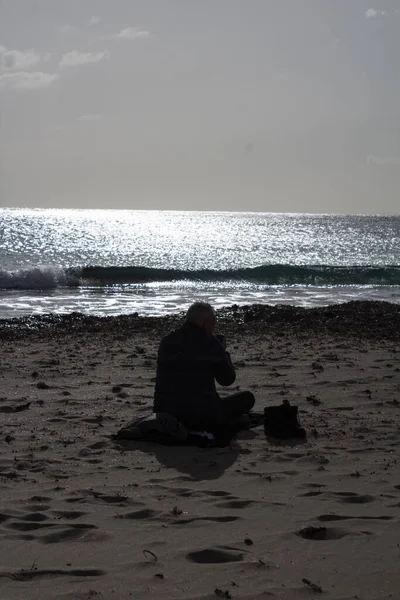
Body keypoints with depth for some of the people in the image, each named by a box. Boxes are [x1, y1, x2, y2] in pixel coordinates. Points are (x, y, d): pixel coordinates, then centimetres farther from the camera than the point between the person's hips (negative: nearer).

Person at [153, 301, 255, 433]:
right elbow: (227, 380, 3)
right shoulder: (212, 343, -9)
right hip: (206, 417, -7)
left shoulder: (166, 342, 5)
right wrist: (223, 352, 14)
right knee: (247, 397, 13)